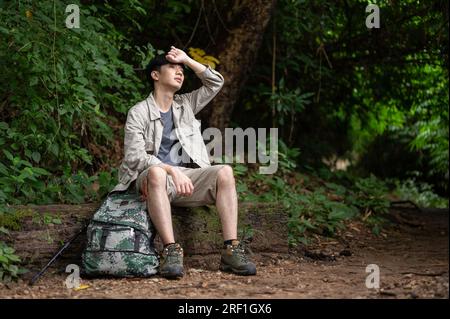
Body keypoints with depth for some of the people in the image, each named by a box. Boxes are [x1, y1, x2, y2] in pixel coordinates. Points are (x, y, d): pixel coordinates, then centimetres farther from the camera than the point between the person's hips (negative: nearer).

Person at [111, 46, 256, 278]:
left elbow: (216, 83, 19)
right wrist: (172, 170, -24)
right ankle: (171, 251, -45)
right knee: (157, 172, -41)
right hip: (153, 177, -4)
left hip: (185, 176, 5)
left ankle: (231, 249, -31)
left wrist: (187, 60, 11)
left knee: (225, 172, -24)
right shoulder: (139, 112, 3)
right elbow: (135, 156, -10)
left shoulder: (185, 105, 22)